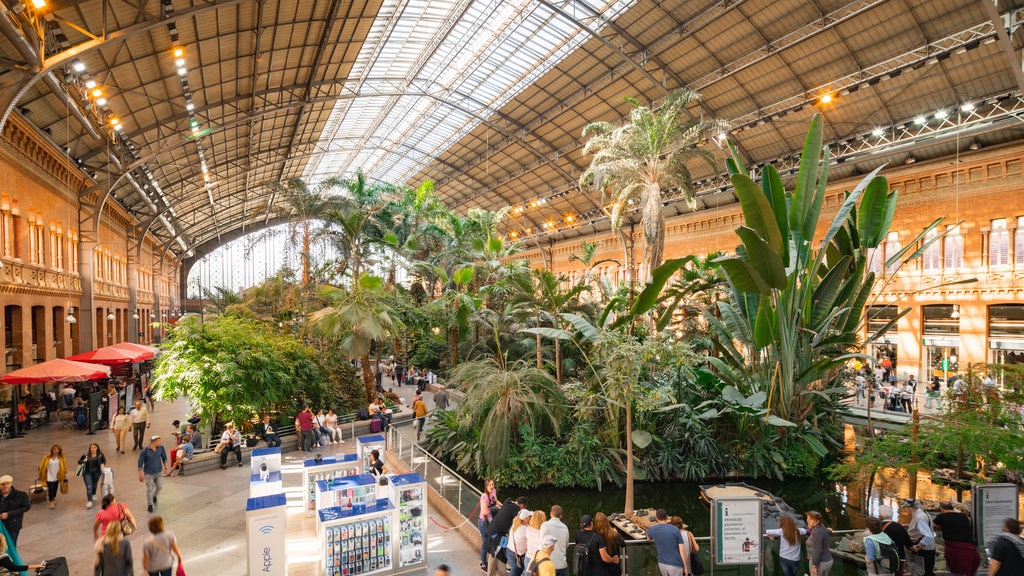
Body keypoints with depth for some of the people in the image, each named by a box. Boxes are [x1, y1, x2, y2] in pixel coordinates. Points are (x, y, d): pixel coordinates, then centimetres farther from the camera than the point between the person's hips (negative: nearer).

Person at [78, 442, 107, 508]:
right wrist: (83, 461, -19)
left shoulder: (100, 455, -7)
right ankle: (89, 501, -9)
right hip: (87, 473, -2)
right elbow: (79, 461, 2)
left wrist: (103, 464, -13)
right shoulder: (86, 455, -9)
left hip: (96, 472, 2)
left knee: (94, 485, 20)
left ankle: (93, 494, 50)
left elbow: (104, 461, 8)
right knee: (89, 486, -11)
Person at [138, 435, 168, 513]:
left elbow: (164, 457, 8)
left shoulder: (161, 448, -7)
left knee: (160, 486, 6)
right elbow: (140, 463, -11)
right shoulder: (144, 451, -18)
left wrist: (165, 467, 8)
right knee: (149, 489, 4)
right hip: (148, 473, -3)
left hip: (159, 472, 3)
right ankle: (149, 504, 25)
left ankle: (154, 496, 39)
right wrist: (141, 475, -10)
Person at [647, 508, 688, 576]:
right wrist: (685, 567, -1)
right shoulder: (675, 530, -11)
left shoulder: (652, 529, -2)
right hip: (675, 565, -3)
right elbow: (682, 549, -11)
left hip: (662, 563, 3)